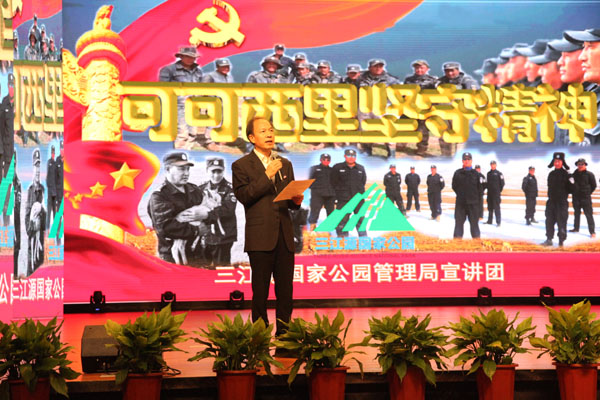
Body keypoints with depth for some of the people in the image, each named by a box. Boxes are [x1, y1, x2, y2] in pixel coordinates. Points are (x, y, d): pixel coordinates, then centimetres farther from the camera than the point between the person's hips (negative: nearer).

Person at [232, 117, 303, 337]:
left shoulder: (285, 165, 17)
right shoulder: (242, 166, 1)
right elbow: (243, 196, -13)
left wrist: (296, 200, -3)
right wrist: (267, 176, -17)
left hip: (284, 236, 5)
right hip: (260, 237, -5)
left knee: (285, 291, 4)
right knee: (260, 292, -2)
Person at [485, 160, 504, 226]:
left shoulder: (499, 173, -3)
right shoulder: (488, 173, 13)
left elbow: (502, 183, -2)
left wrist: (499, 191, -4)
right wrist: (487, 187, 9)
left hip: (496, 193, -6)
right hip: (489, 193, 6)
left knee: (496, 207, -8)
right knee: (490, 207, 11)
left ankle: (498, 222, -7)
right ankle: (490, 220, 19)